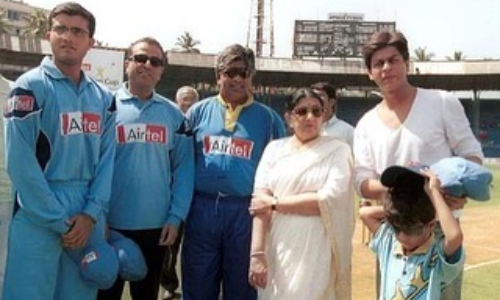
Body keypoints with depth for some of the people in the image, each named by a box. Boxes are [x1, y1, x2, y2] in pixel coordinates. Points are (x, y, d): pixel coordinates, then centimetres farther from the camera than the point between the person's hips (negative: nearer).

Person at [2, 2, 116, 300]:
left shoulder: (104, 97, 10)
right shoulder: (30, 87, -6)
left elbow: (106, 160, 6)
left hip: (87, 218, 5)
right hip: (38, 217, -5)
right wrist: (59, 220, -13)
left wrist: (91, 213, -6)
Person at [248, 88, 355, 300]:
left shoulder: (338, 150, 1)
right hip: (277, 253, 2)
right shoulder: (275, 149, 7)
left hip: (317, 256, -2)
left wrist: (275, 202, -9)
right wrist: (257, 253, -12)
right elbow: (259, 201, -2)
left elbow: (331, 200, -13)